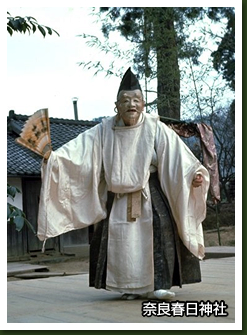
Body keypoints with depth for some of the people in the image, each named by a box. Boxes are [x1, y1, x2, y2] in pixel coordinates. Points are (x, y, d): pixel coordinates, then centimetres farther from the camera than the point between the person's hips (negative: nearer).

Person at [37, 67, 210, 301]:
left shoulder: (155, 129, -6)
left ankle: (157, 284, -16)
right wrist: (52, 157, -23)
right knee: (119, 237, -1)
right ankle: (129, 287, 11)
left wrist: (194, 174, -30)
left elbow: (178, 155, -15)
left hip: (150, 192, -2)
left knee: (159, 228, -19)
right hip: (118, 196, 2)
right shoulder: (104, 131, -1)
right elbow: (77, 149, -9)